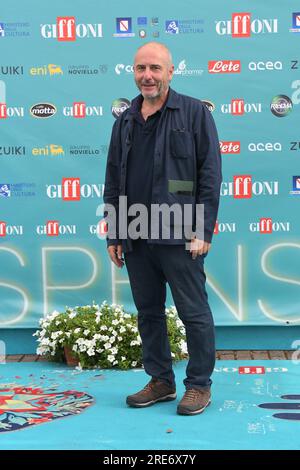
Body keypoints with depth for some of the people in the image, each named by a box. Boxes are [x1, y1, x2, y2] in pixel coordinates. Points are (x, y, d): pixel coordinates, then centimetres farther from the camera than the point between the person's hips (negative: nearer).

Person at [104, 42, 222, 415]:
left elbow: (210, 174, -5)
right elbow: (113, 182, 17)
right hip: (136, 239, 6)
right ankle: (161, 381, 25)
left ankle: (199, 385, 15)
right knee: (148, 312, 12)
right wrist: (113, 235, 12)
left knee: (194, 313, 1)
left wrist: (203, 231, -11)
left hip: (178, 235, -5)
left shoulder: (194, 113, 0)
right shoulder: (124, 122, 15)